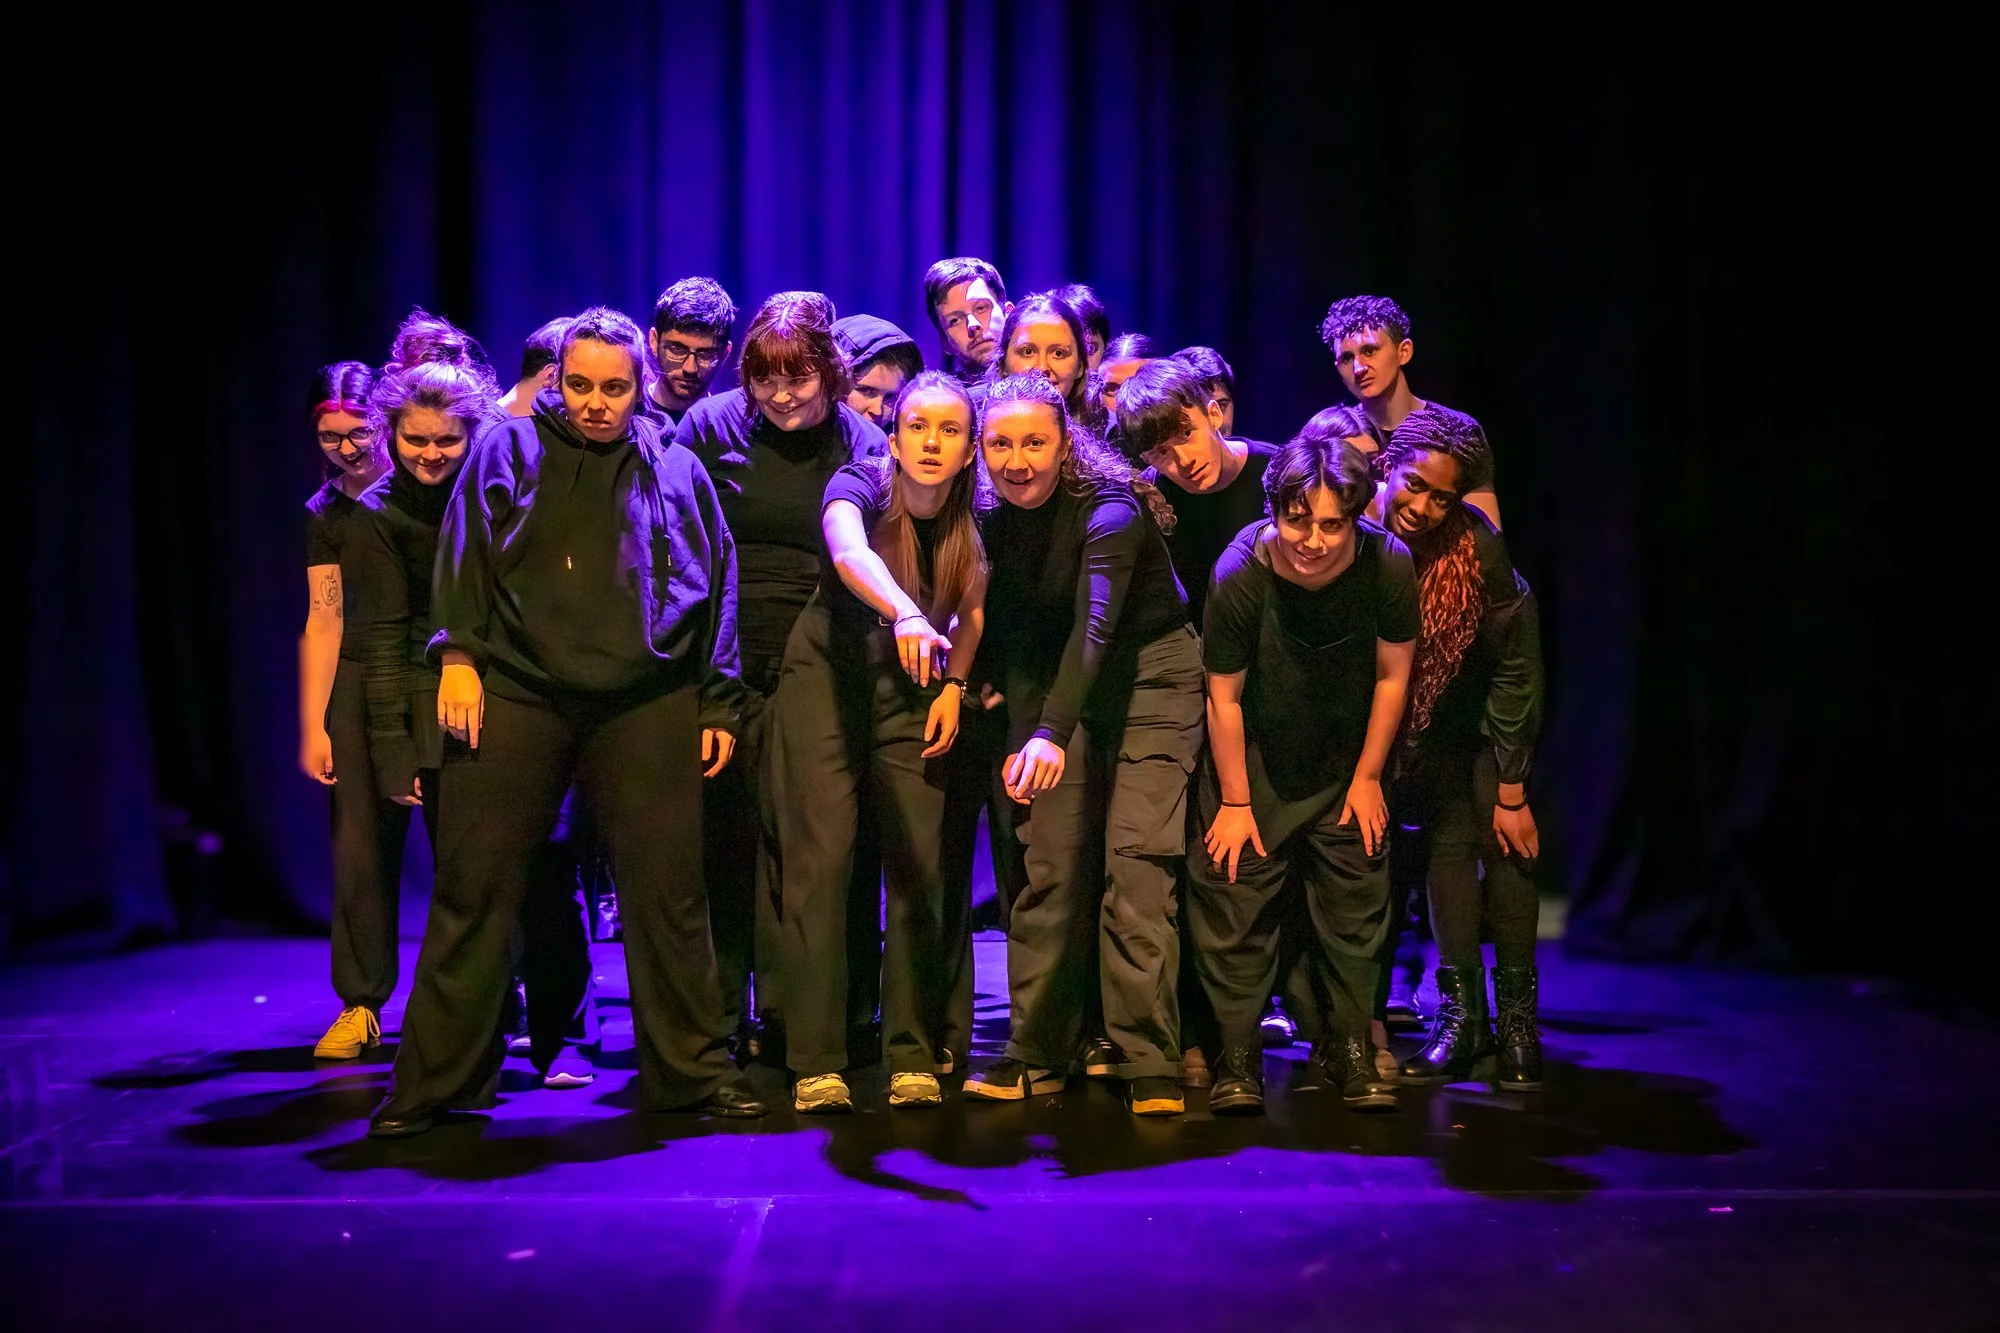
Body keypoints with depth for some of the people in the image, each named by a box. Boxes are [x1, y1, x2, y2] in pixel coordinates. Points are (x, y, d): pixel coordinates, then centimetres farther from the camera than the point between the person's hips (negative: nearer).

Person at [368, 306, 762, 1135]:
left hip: (646, 705, 1)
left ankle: (692, 1071, 13)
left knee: (667, 889, 2)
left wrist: (718, 703, 9)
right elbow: (463, 553, 7)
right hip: (516, 693, 0)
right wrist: (458, 654, -6)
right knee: (474, 886, 0)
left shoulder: (676, 470, 14)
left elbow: (718, 587, 14)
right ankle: (436, 1080, 11)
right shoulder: (508, 451, 12)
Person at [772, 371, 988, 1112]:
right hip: (826, 675, -3)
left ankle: (913, 1057, 4)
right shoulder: (860, 486, -19)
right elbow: (849, 552, -43)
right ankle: (817, 1064, -6)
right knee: (821, 859, -10)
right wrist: (906, 613, -61)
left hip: (913, 692, 3)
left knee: (921, 867, -5)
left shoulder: (975, 518, -8)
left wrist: (954, 684, -5)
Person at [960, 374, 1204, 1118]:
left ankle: (1150, 1066, -10)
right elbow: (1015, 636, 6)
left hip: (1153, 675, -5)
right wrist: (1022, 738, -3)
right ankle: (1037, 1054, 7)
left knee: (1136, 861, -14)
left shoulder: (1110, 511, -22)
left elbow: (1095, 626, -35)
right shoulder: (999, 522, -1)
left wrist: (1051, 734, -46)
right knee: (1050, 865, -1)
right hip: (1062, 691, 5)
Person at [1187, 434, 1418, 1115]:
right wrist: (1235, 803, -8)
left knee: (1356, 902, 6)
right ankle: (1237, 1053, 9)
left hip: (1344, 762, 2)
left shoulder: (1388, 566, -21)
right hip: (1254, 761, -2)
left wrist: (1368, 778, -1)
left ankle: (1350, 1047, 20)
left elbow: (1391, 675, -5)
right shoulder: (1240, 574, -26)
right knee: (1234, 897, -3)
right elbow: (1224, 696, -15)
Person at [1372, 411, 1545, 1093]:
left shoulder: (1476, 547, -33)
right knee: (1448, 837, -4)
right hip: (1425, 699, 2)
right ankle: (1459, 1014, 3)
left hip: (1494, 689, -2)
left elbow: (1514, 667, -23)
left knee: (1503, 837, -9)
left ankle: (1518, 1013, 0)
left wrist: (1512, 792, -20)